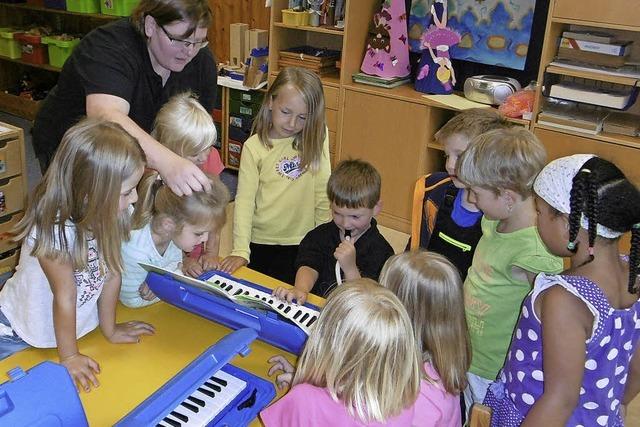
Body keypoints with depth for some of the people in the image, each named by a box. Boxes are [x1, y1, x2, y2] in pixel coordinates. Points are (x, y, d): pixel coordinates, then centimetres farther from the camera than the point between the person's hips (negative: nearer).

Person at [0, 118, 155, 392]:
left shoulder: (109, 214, -19)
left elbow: (112, 273, -10)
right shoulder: (53, 230, -35)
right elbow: (65, 296, -26)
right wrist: (69, 357, -13)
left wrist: (110, 329, 2)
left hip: (77, 323, 5)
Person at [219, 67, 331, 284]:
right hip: (260, 242, 0)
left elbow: (322, 189, -2)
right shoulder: (254, 147, -9)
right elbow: (244, 200, -12)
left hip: (301, 242, 0)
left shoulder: (317, 137, -5)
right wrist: (240, 250, -18)